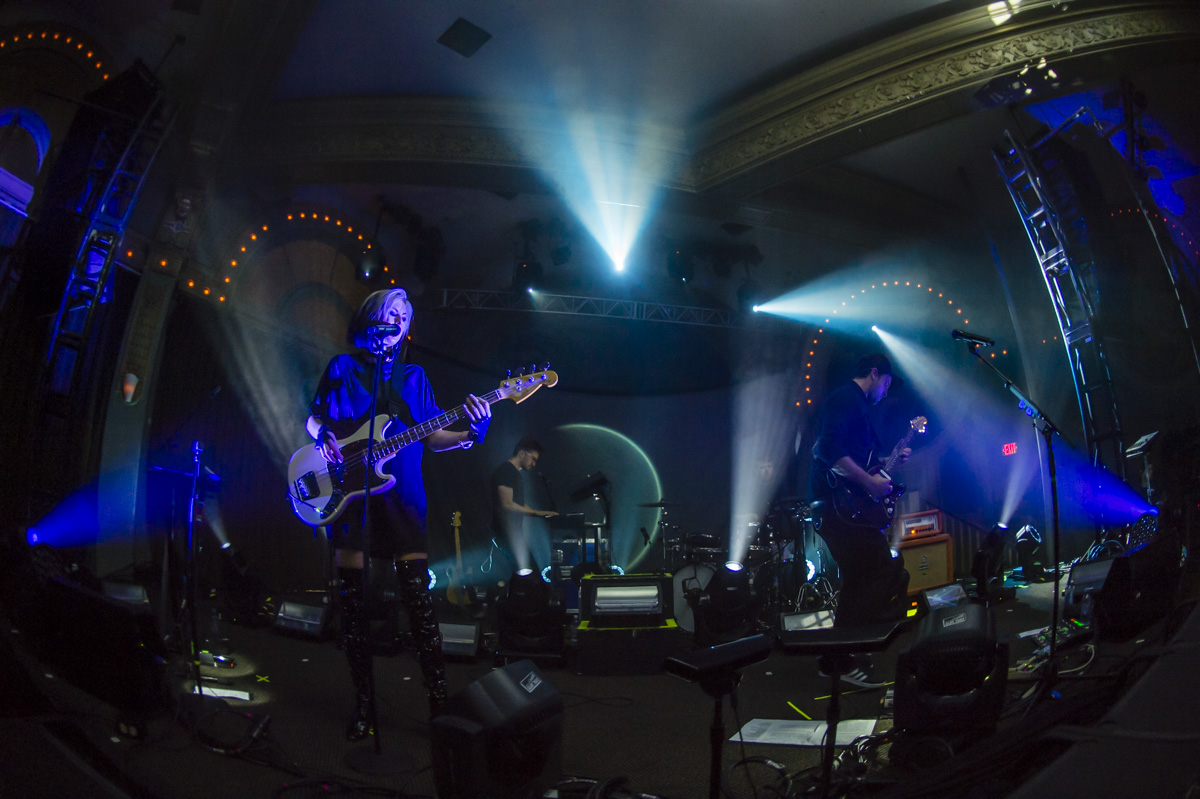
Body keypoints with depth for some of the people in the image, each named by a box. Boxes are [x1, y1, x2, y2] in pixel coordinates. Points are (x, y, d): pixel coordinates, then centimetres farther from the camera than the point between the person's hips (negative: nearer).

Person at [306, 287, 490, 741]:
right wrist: (323, 437, -11)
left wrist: (471, 433, -9)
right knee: (352, 605, 2)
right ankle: (363, 704, 14)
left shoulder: (413, 376, 16)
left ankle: (439, 699, 0)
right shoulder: (342, 368, 11)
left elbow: (432, 437, 9)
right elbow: (312, 419, 12)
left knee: (419, 599, -7)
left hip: (401, 499, 1)